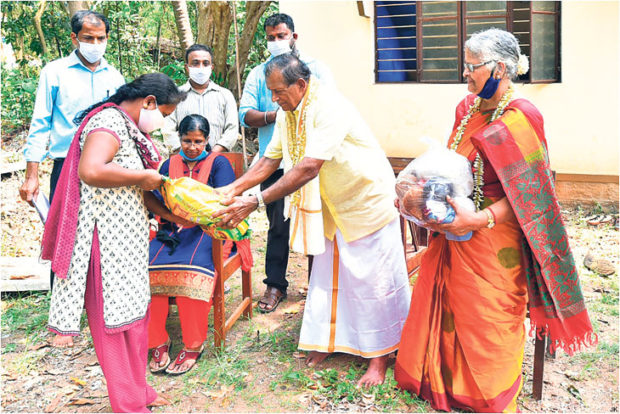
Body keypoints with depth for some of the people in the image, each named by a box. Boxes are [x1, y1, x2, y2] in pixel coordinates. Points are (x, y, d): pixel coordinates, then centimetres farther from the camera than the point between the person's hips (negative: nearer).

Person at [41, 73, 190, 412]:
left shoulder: (130, 128, 15)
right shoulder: (109, 122, -17)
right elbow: (90, 170, -35)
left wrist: (171, 216, 11)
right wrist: (143, 177, -22)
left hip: (128, 238, 10)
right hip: (107, 240, -10)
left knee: (133, 312, 16)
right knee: (113, 318, 1)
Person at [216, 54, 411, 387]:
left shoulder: (328, 107, -30)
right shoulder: (287, 113, -1)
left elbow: (308, 168, -36)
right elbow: (271, 159, 3)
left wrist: (255, 202, -37)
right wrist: (234, 189, -10)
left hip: (367, 200, -8)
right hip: (332, 205, 8)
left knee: (372, 279, 1)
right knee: (326, 274, 14)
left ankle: (380, 356, 15)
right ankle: (327, 340, 30)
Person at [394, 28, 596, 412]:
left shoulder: (521, 118, -15)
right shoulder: (468, 108, 6)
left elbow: (525, 194, -16)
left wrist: (479, 219, -26)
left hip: (494, 237, -6)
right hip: (455, 234, 6)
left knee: (489, 317, 8)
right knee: (449, 305, 14)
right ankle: (445, 382, 35)